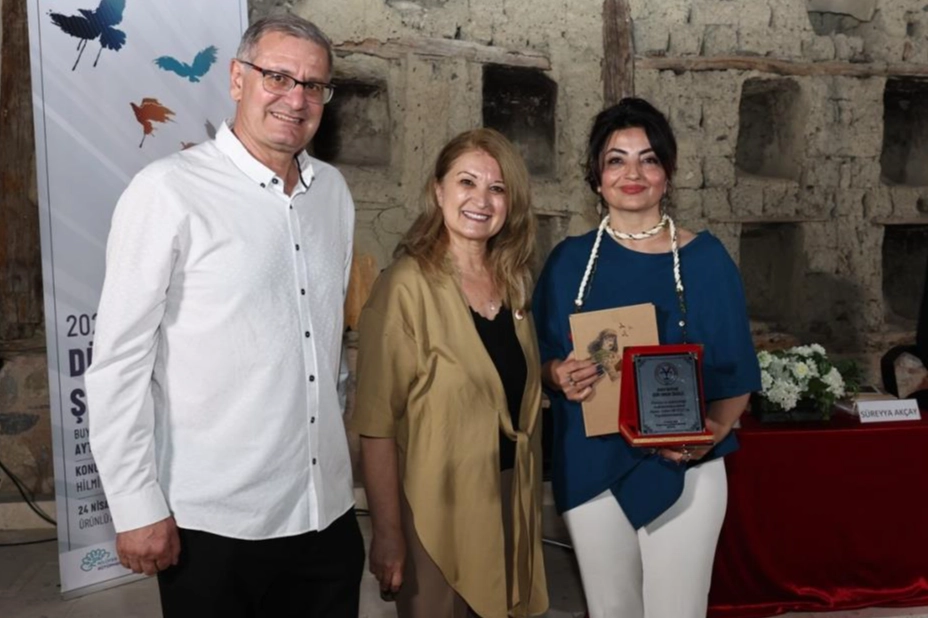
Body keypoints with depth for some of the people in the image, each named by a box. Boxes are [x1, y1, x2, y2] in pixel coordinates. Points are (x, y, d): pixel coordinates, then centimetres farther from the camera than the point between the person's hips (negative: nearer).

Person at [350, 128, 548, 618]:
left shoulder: (513, 282, 4)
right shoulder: (407, 287, -16)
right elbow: (376, 423, -17)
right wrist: (387, 532, -16)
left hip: (510, 501, 6)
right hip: (437, 508, -6)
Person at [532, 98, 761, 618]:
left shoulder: (706, 258, -3)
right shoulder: (570, 260, 1)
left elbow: (737, 375, -1)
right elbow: (540, 363, 7)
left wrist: (712, 431, -19)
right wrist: (559, 376, -15)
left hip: (685, 469, -1)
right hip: (591, 469, 2)